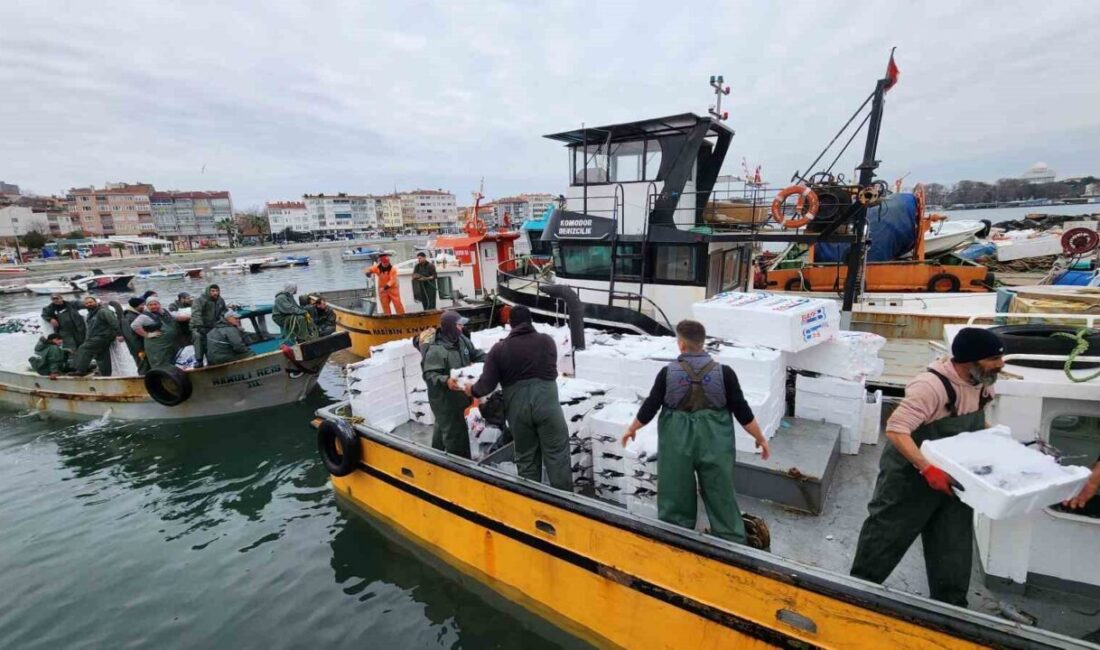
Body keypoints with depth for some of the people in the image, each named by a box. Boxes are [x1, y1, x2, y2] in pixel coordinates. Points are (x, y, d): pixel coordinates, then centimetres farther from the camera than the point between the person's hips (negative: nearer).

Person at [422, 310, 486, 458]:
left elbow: (475, 354, 10)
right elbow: (429, 375, -27)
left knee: (443, 425, 26)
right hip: (443, 398, -9)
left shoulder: (461, 339, 0)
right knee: (455, 431, -2)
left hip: (457, 395, 9)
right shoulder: (435, 350, -26)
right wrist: (445, 380, -44)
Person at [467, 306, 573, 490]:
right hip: (547, 404, -1)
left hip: (517, 408, 1)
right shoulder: (547, 341, 4)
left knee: (526, 458, 15)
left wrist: (472, 390, 19)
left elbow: (487, 384, 0)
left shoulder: (499, 349, 2)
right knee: (557, 455, 7)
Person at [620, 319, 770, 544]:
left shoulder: (668, 372, -9)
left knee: (675, 496, 15)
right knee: (721, 495, 14)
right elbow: (742, 411, -4)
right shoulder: (724, 372, -8)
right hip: (714, 442, 0)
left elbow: (650, 407, -3)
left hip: (677, 442, 0)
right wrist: (760, 438, 11)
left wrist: (631, 429, 13)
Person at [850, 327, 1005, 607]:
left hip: (953, 477, 7)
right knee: (886, 535, 8)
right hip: (910, 475, -7)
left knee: (954, 547, 17)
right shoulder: (932, 385, -30)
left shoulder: (982, 383, -3)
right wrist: (927, 468, -41)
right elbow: (896, 429, -34)